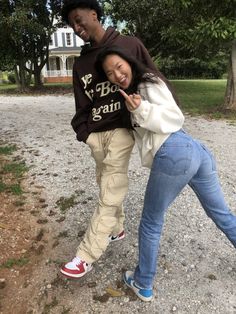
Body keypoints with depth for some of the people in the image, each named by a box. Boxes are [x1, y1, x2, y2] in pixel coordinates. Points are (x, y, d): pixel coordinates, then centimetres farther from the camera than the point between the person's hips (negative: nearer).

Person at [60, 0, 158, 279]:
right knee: (108, 187, 13)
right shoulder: (81, 64, 13)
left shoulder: (130, 45, 2)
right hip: (95, 133, 5)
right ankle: (116, 229, 35)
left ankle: (86, 256, 3)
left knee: (110, 194, -7)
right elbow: (83, 106, 11)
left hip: (121, 130, -5)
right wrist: (82, 133, -1)